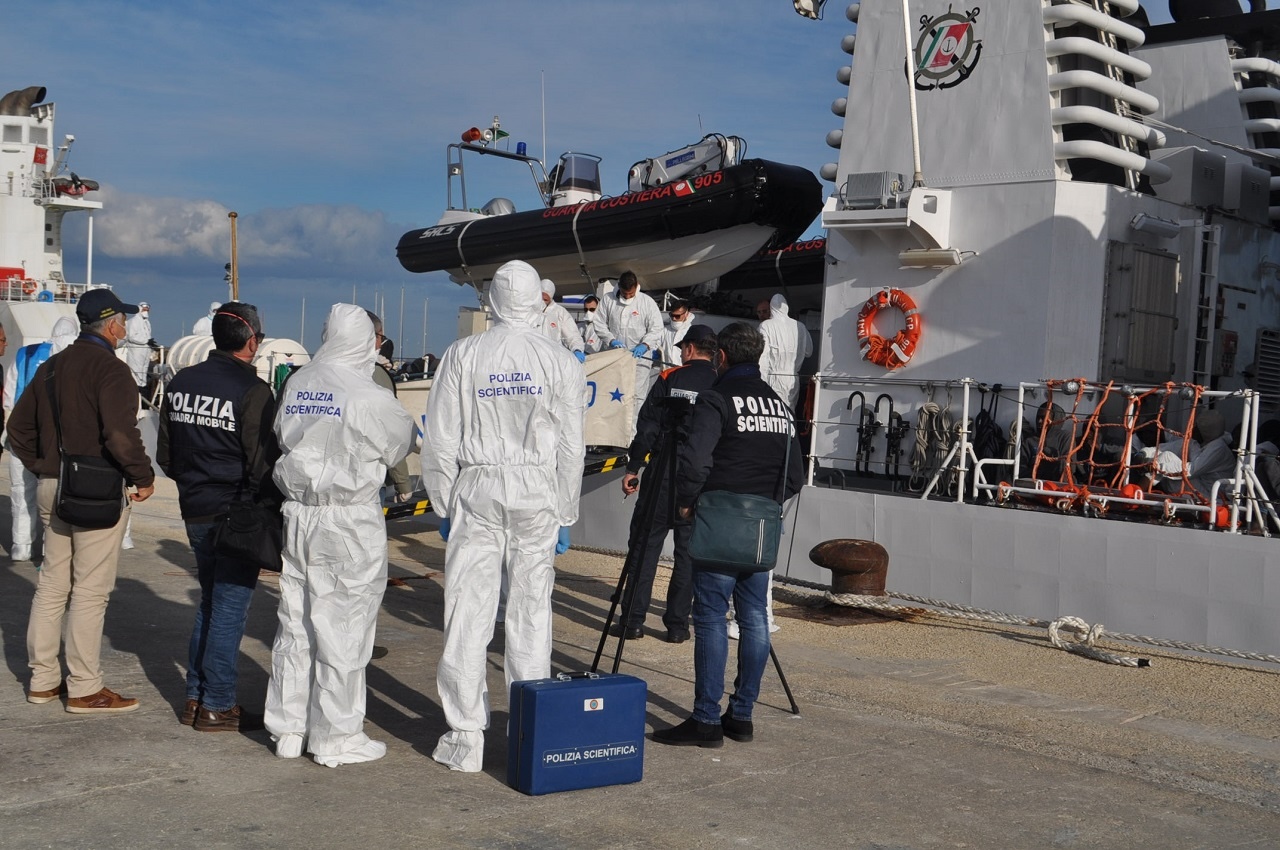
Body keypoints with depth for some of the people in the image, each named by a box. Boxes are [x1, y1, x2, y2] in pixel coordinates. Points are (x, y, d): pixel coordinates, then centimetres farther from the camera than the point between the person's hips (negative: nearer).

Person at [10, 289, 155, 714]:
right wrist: (143, 477, -13)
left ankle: (43, 679, 22)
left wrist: (42, 468, 18)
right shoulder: (110, 369, -14)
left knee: (52, 584, 15)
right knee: (90, 590, -2)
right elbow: (120, 434, -25)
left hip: (53, 486, 8)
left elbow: (19, 426, 16)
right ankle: (84, 688, 3)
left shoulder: (51, 366, 12)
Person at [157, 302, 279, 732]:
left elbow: (165, 455, 14)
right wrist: (273, 511, -4)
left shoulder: (180, 383, 7)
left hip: (194, 511, 7)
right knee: (229, 606, 1)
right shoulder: (252, 391, -16)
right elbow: (263, 465, -17)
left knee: (209, 601, 19)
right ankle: (217, 705, 8)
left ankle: (195, 697, 23)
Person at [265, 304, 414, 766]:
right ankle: (337, 739, 12)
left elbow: (281, 439, 10)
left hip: (297, 515, 6)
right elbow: (400, 445, 0)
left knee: (294, 624, 14)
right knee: (343, 630, 3)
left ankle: (288, 728, 25)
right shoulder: (371, 398, -15)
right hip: (351, 522, -6)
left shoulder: (294, 385, 1)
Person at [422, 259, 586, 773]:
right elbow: (570, 448, 1)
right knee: (532, 611, 7)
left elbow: (440, 441, -1)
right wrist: (565, 517, 10)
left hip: (477, 489, 0)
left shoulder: (462, 356, -1)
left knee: (468, 614, 4)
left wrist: (444, 506, 9)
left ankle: (465, 738, 8)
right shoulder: (561, 362, 0)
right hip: (538, 495, 1)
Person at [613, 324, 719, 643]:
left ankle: (633, 620, 5)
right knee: (689, 551, 7)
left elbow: (647, 427, -4)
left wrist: (632, 468, 1)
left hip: (663, 473, -1)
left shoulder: (669, 379, -1)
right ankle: (677, 624, 9)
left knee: (645, 545, 5)